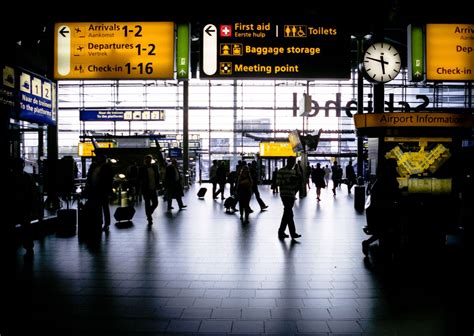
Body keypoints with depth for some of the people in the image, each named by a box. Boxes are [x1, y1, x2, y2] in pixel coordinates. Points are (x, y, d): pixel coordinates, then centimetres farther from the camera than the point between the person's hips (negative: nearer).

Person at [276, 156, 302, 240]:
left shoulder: (294, 171, 15)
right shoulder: (281, 171, -6)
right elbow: (278, 182, -12)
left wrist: (298, 180, 0)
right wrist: (289, 180, -20)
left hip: (292, 195, 7)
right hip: (285, 195, -7)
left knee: (287, 214, 11)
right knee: (289, 214, -10)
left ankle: (281, 232, 20)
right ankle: (293, 233, -7)